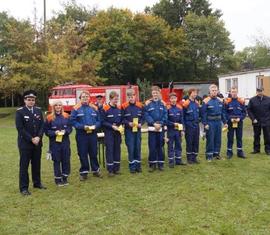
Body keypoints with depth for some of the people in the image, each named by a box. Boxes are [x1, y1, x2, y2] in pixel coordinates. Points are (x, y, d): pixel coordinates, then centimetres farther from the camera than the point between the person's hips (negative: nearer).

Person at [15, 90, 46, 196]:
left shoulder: (38, 111, 8)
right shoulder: (19, 112, -7)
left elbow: (42, 126, 6)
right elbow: (20, 128, -13)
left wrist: (38, 137, -10)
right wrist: (31, 139, -16)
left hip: (37, 142, 5)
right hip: (25, 143, -5)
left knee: (36, 164, 14)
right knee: (24, 165, 1)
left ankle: (37, 183, 28)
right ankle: (24, 188, 8)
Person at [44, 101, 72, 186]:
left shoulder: (66, 116, 5)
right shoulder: (49, 118, -3)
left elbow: (70, 128, 8)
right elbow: (46, 131, 0)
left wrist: (65, 131, -11)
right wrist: (54, 133, -15)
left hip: (65, 141, 2)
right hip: (54, 142, -2)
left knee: (66, 159, 6)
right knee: (57, 160, 3)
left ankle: (65, 178, 21)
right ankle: (58, 179, 15)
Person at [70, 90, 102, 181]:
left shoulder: (94, 108, 7)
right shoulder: (76, 109, -4)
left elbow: (99, 120, 9)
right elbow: (73, 121, -8)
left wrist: (95, 126, -11)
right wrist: (83, 126, -17)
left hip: (93, 134, 3)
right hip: (81, 135, -3)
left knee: (94, 153, 11)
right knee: (83, 154, 5)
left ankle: (96, 170, 25)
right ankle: (84, 172, 16)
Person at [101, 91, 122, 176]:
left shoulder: (119, 108, 6)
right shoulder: (105, 109, -11)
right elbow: (103, 122, -10)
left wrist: (120, 125, -4)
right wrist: (112, 126, -16)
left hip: (118, 132, 5)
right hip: (109, 132, -5)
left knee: (117, 149, 9)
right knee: (109, 150, -2)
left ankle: (116, 168, 20)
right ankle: (110, 170, 6)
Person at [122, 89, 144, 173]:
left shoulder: (140, 106, 3)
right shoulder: (124, 106, -6)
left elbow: (143, 117, 9)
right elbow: (122, 118, -3)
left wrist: (140, 123, -8)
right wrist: (128, 123, -17)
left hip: (138, 130, 3)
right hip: (129, 130, -3)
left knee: (138, 148, 8)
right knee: (131, 148, 0)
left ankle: (138, 165, 19)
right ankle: (132, 166, 10)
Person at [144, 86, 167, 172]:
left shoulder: (162, 103, 7)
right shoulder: (148, 103, 0)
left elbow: (165, 115, 1)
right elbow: (146, 115, -6)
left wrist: (160, 124, -13)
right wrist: (154, 123, -15)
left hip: (161, 128, 2)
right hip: (152, 128, -2)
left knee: (160, 146, 8)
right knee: (152, 147, 0)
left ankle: (160, 163, 17)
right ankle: (152, 164, 9)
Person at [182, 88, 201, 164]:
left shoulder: (197, 103, 8)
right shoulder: (186, 103, -11)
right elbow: (183, 116, -7)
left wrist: (198, 121, 11)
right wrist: (184, 126, -7)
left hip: (196, 125, 6)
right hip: (189, 126, -6)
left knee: (196, 142, 8)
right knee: (189, 142, 1)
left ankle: (194, 157, 18)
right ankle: (189, 158, 11)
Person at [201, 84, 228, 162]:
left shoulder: (220, 100, 8)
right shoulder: (206, 101, -9)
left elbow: (223, 112, 14)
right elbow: (203, 113, -9)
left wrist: (225, 122, 11)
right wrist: (205, 124, -14)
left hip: (218, 121, 5)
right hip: (210, 122, -5)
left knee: (218, 138, 11)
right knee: (210, 139, -1)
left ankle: (216, 153, 24)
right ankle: (209, 155, 7)